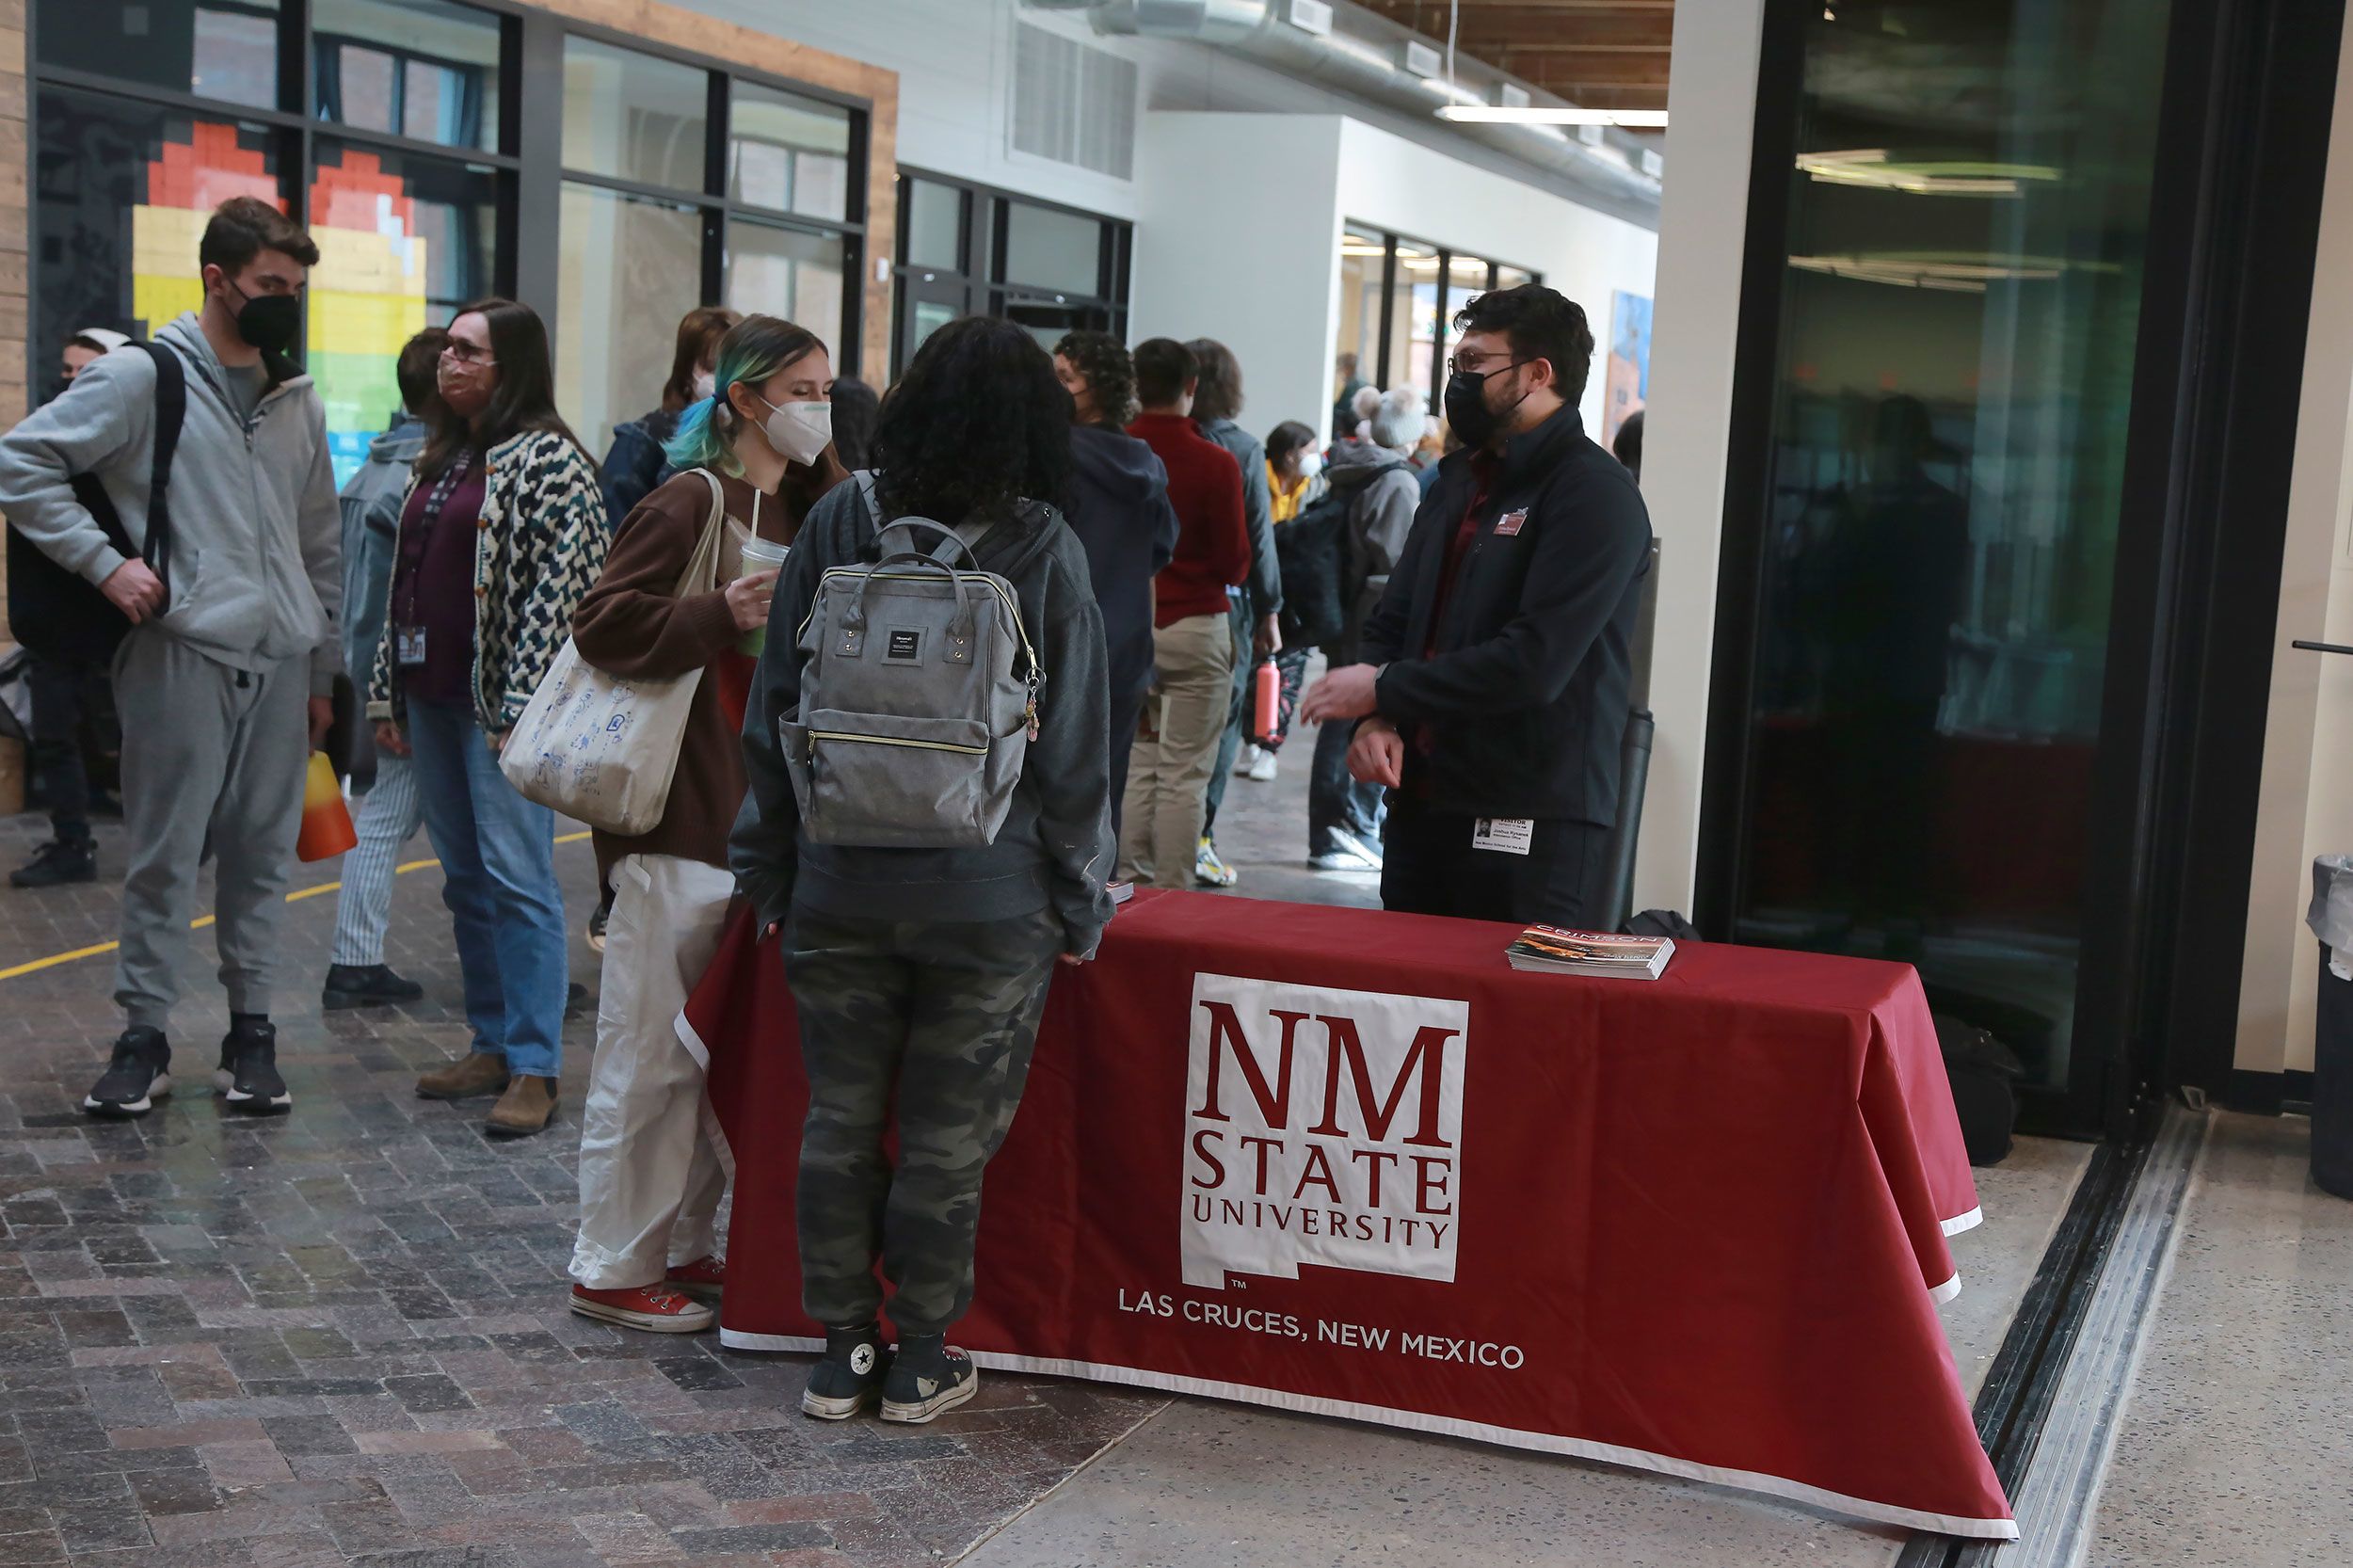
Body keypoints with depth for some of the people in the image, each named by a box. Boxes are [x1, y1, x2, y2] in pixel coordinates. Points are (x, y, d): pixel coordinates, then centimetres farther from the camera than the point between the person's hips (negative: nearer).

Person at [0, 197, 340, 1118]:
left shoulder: (297, 402, 15)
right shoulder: (143, 379, -3)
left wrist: (323, 672, 17)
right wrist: (104, 562, -12)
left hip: (280, 663, 5)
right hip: (182, 659, -5)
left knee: (262, 856, 8)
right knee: (165, 857, 0)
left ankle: (251, 1030, 17)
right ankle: (145, 1035, 11)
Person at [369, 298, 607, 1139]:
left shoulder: (548, 460, -8)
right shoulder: (441, 457, 17)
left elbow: (560, 589, -14)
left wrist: (521, 707, -19)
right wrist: (390, 693, 16)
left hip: (500, 700, -8)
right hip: (434, 696, 8)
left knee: (517, 876, -8)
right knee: (465, 879, 12)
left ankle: (533, 1068, -3)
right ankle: (492, 1044, 22)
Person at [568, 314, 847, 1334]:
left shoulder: (803, 507, 14)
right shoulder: (690, 503, -10)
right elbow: (602, 622, -16)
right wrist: (721, 617, -22)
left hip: (759, 819, 8)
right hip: (679, 822, -8)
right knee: (654, 1050, -2)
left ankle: (686, 1244, 25)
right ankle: (613, 1268, 9)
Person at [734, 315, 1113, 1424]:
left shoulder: (838, 523, -1)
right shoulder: (1041, 548, -7)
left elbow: (774, 708, 4)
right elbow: (1071, 746, -3)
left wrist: (767, 870, 12)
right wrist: (1079, 900, 6)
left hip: (838, 886, 2)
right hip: (988, 898, -2)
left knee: (838, 1122, 13)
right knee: (948, 1136, 9)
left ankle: (840, 1350, 23)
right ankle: (921, 1358, 18)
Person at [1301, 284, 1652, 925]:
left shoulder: (1597, 492, -9)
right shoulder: (1459, 481, 19)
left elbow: (1533, 663, -19)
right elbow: (1391, 621, 17)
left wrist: (1382, 690, -11)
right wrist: (1376, 721, -4)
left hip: (1534, 826, -7)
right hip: (1421, 804, 8)